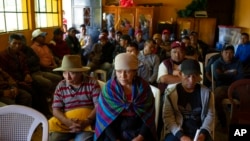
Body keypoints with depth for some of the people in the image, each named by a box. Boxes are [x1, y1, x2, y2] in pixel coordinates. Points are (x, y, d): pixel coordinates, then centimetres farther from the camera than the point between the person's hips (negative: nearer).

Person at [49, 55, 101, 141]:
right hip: (65, 123, 3)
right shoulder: (61, 86, 6)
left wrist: (86, 121, -21)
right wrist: (68, 122, -17)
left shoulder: (92, 83, -1)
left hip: (87, 122, -2)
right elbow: (56, 110, 3)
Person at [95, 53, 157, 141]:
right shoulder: (109, 88, -6)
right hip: (114, 132, 0)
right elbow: (105, 118, -5)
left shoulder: (144, 87, -5)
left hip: (138, 131, 1)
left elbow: (149, 116, -2)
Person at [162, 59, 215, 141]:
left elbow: (210, 115, 7)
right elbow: (168, 117, -6)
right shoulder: (170, 93, -3)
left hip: (199, 131, 2)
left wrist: (203, 133, -10)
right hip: (177, 132, -1)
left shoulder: (206, 92, 4)